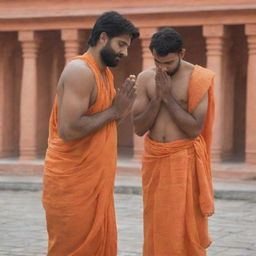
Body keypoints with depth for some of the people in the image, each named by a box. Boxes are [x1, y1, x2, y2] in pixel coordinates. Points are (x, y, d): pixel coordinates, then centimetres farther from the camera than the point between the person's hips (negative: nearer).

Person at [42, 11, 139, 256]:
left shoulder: (105, 73, 14)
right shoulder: (80, 71, -16)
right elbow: (68, 130, -26)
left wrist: (120, 110, 0)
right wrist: (113, 111, -16)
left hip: (96, 180, 9)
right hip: (72, 181, -9)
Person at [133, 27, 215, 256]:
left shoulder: (198, 78, -9)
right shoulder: (145, 78, 1)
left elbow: (195, 128, -14)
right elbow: (139, 128, -1)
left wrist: (168, 96, -16)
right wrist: (157, 97, -13)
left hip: (185, 159, -3)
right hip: (154, 159, 4)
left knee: (185, 224, -1)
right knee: (156, 223, 8)